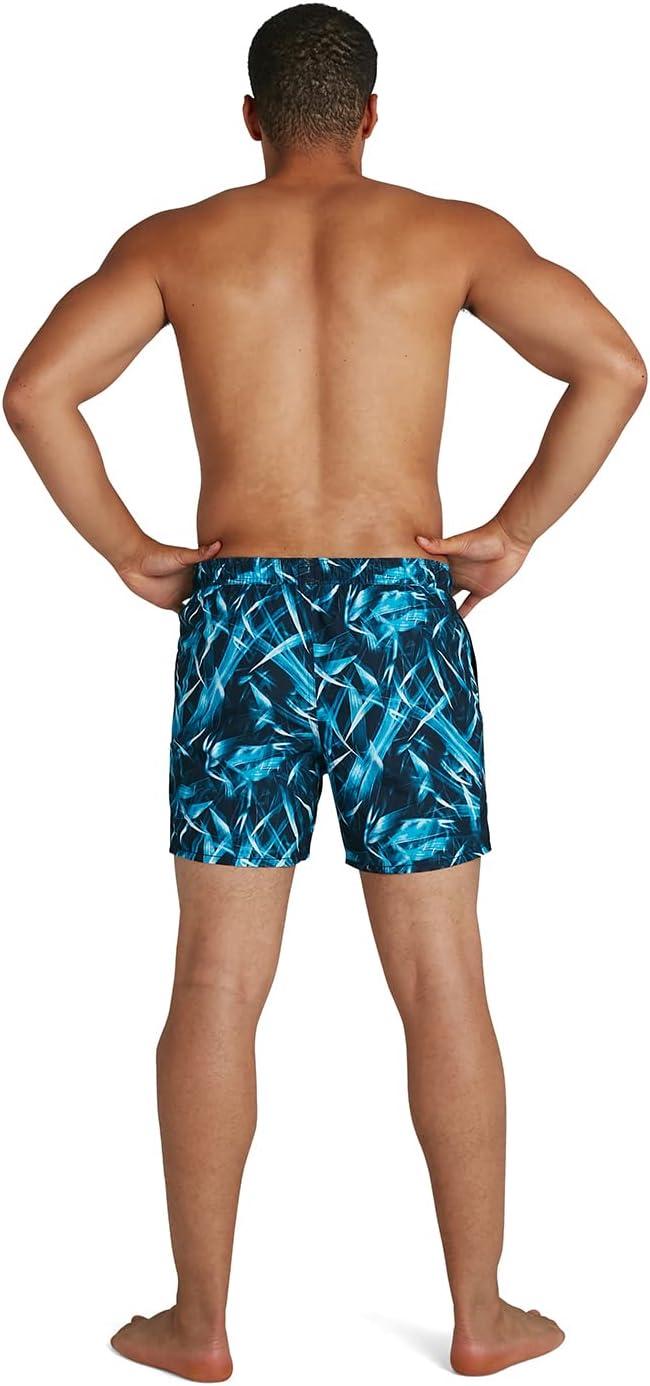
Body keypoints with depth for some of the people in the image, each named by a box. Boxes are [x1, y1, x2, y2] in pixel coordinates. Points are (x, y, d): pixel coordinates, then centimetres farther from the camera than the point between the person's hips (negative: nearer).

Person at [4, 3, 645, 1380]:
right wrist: (518, 529, 2)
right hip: (404, 610, 0)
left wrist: (125, 550, 3)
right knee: (442, 981, 7)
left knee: (217, 986, 6)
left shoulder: (177, 242, 7)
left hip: (242, 611, 0)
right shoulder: (451, 234, 7)